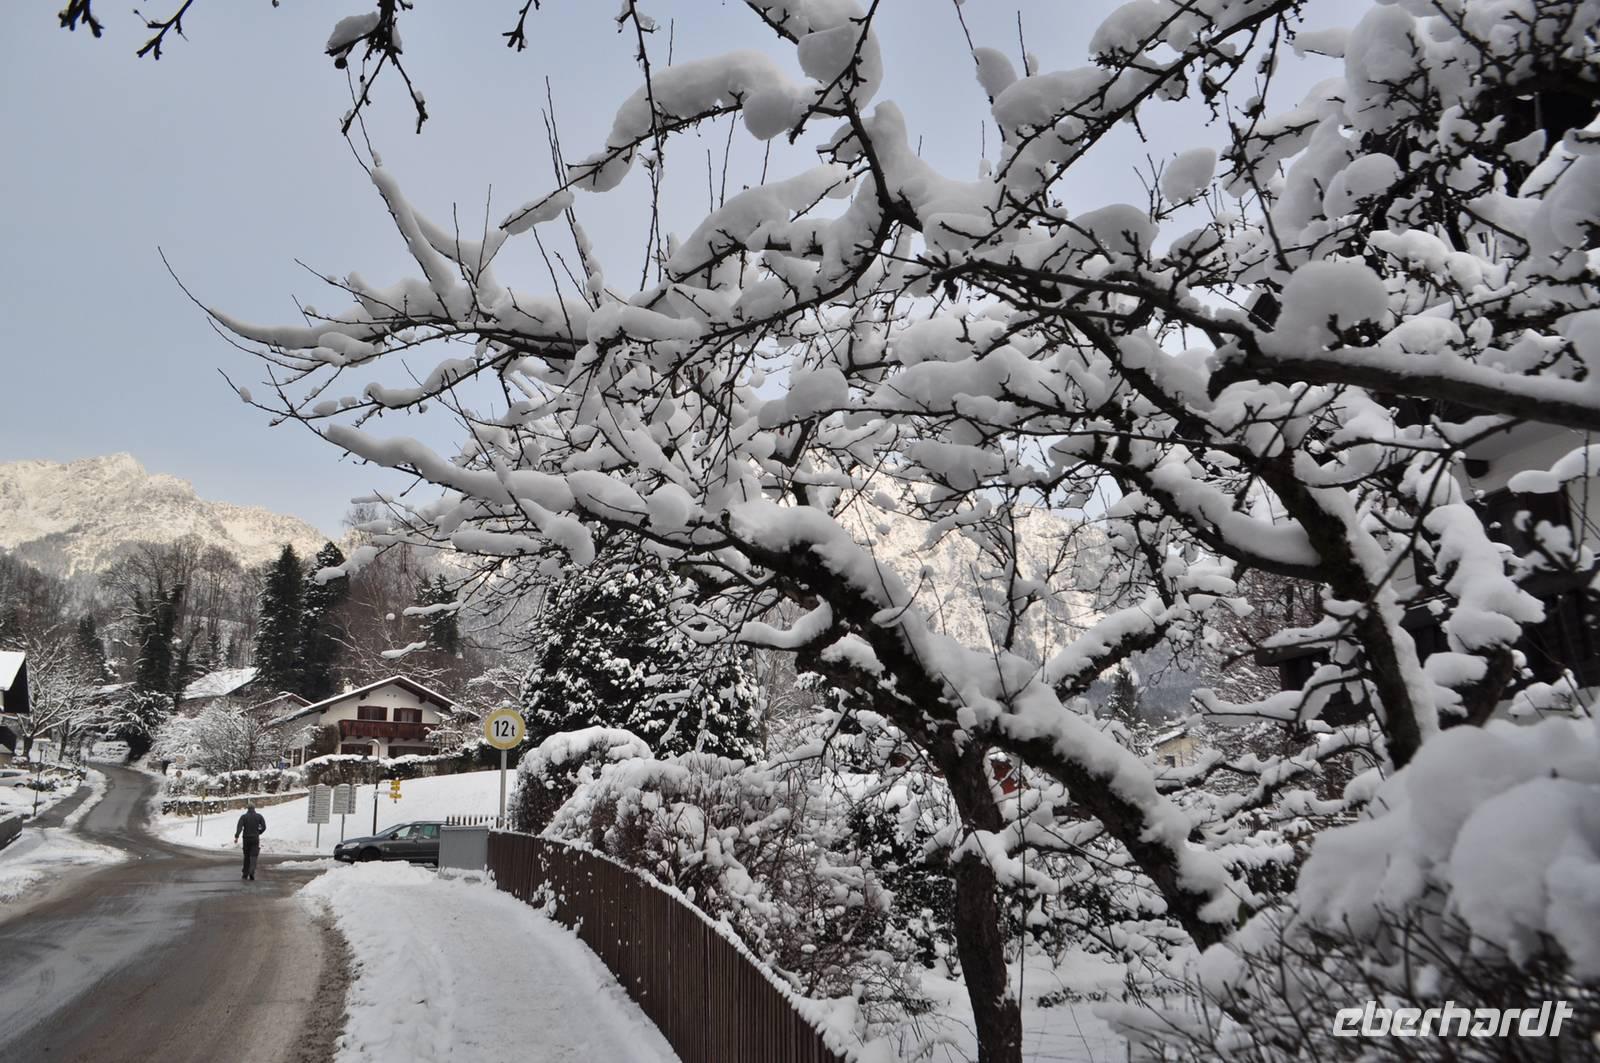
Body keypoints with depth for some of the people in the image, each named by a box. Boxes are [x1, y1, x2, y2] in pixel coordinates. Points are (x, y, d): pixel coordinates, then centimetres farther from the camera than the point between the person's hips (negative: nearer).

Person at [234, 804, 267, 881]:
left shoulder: (243, 817, 1)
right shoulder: (259, 816, 3)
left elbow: (239, 827, -14)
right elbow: (264, 827, 0)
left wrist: (236, 837, -23)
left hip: (246, 838, 1)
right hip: (255, 839, -1)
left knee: (246, 856, 14)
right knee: (253, 856, -3)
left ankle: (245, 874, 20)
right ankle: (251, 873, -22)